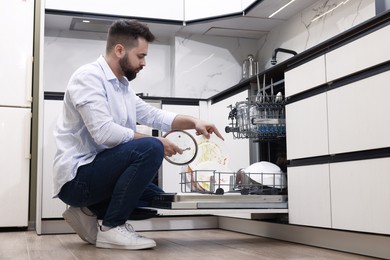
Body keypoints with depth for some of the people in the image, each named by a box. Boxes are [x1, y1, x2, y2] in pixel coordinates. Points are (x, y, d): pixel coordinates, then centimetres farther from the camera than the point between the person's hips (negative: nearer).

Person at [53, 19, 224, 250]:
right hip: (77, 178, -10)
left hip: (96, 172, 10)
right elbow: (104, 132, -26)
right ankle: (111, 228, -16)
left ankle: (90, 213, 9)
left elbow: (154, 115, 18)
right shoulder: (89, 77, -14)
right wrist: (156, 143, -16)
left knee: (156, 197, 15)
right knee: (150, 149, -25)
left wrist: (194, 122, 3)